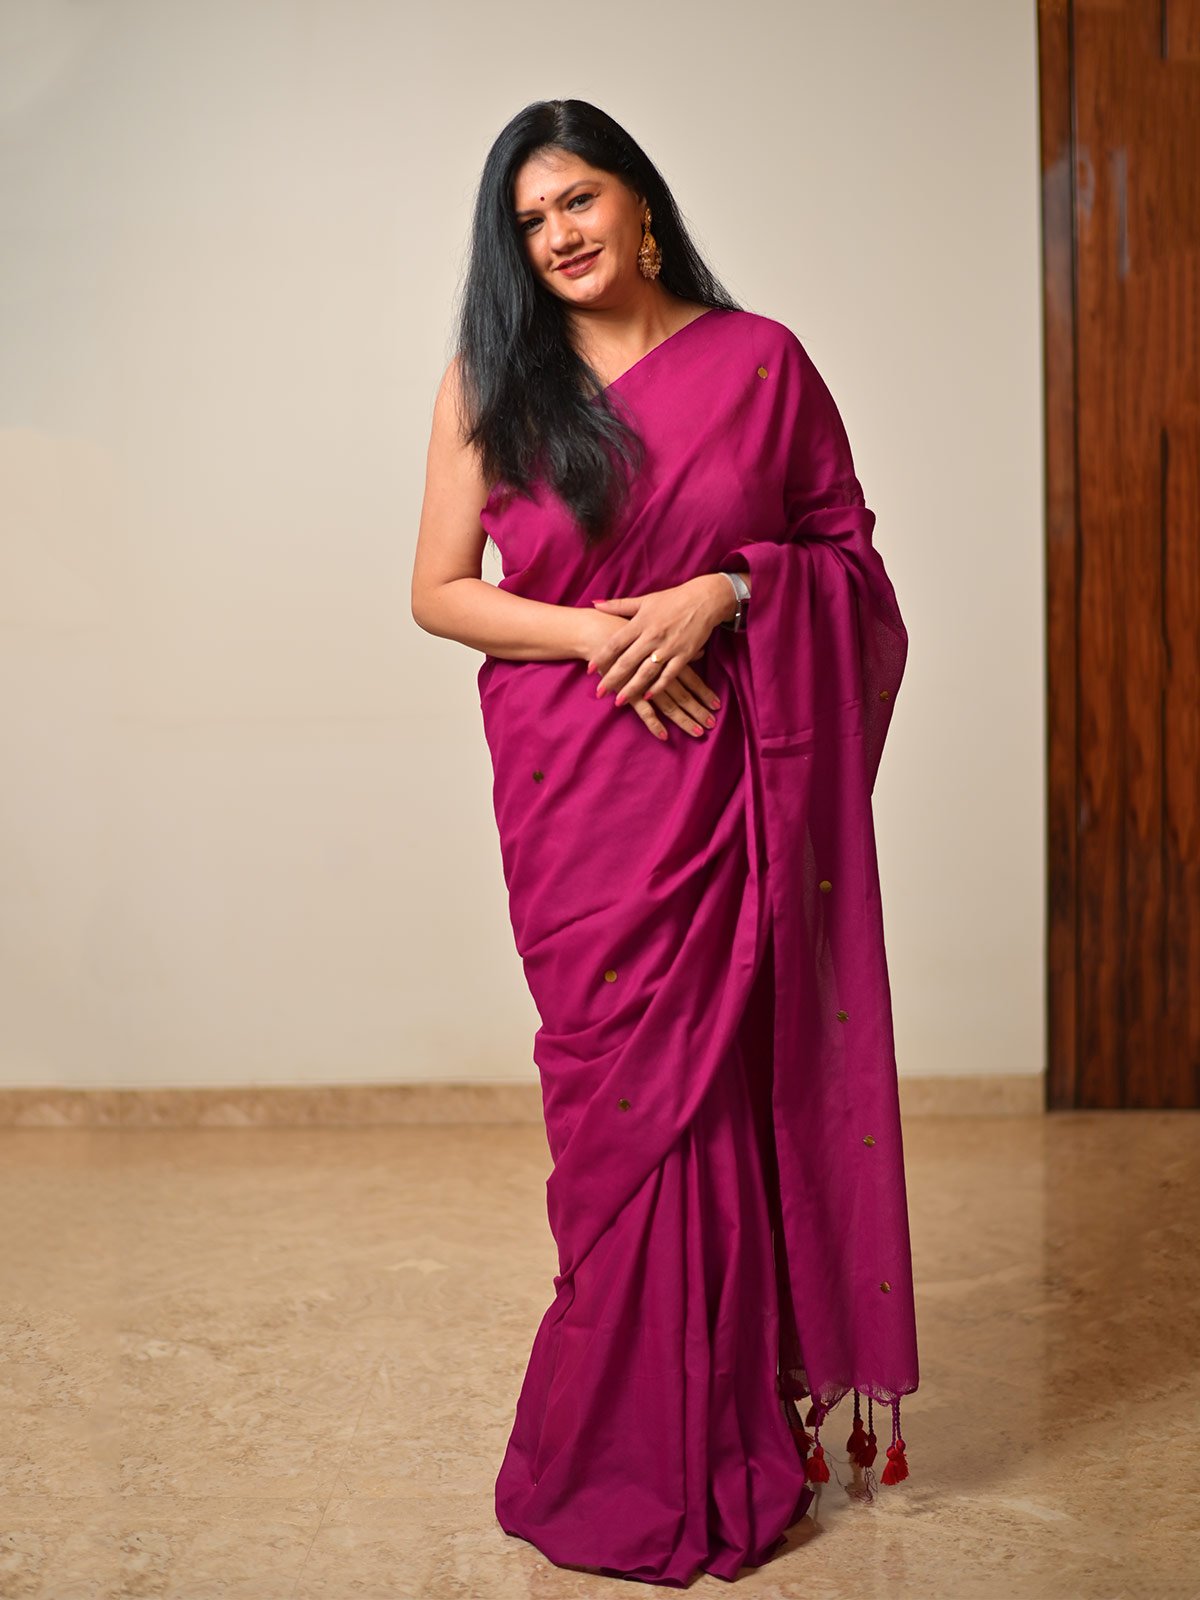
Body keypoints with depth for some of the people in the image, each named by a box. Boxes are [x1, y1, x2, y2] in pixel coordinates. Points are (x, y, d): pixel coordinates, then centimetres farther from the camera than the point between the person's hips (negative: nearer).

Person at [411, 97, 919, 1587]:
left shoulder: (759, 361, 5)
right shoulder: (490, 382, 6)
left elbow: (849, 543, 8)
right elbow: (440, 589, 4)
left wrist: (723, 590, -10)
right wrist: (601, 633, -11)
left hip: (729, 777, 0)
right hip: (573, 785, 0)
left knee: (718, 1081, 0)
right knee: (617, 1087, 2)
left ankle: (717, 1422, 17)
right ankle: (635, 1458, 17)